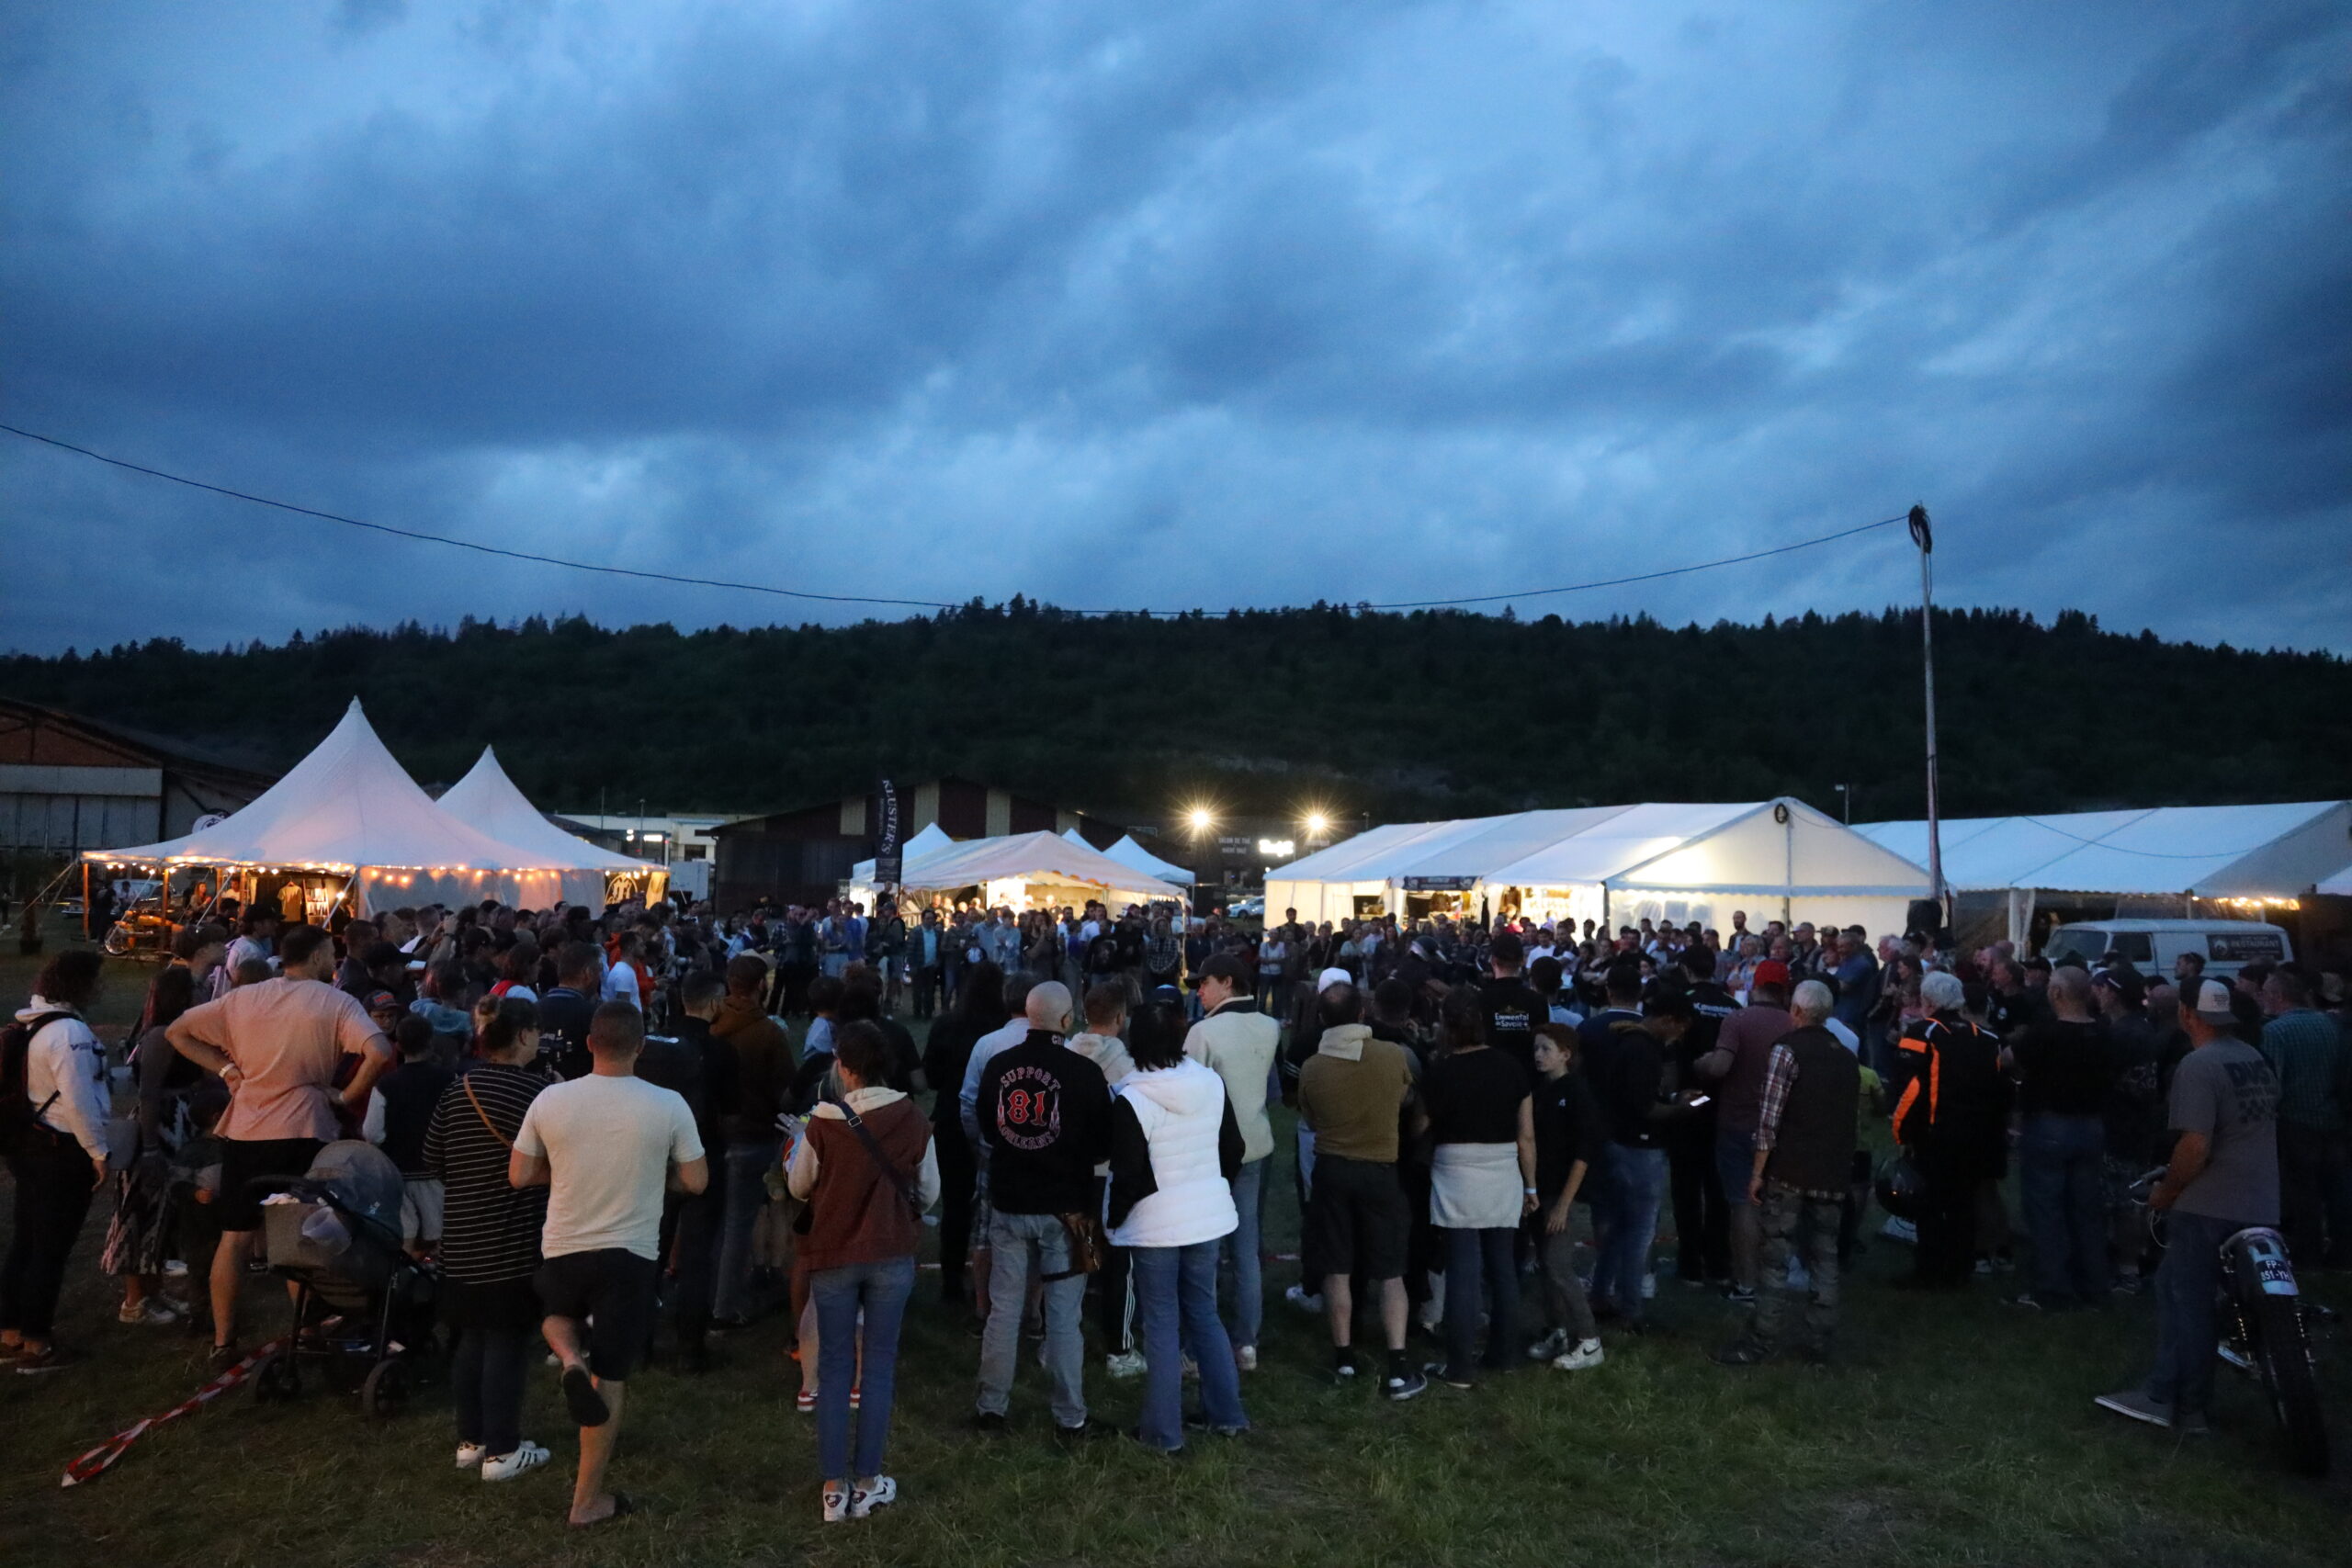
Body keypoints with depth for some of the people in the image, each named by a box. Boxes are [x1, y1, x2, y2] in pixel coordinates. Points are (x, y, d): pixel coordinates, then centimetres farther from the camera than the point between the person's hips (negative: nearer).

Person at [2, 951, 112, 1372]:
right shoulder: (69, 1031, -22)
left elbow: (34, 1084, 17)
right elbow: (79, 1102, -24)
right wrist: (99, 1153, -16)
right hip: (62, 1152, -9)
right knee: (51, 1249, 2)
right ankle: (35, 1345, 12)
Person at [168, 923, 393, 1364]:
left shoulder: (243, 997, 6)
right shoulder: (337, 1003, -9)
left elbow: (177, 1032, 12)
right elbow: (379, 1052, -24)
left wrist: (226, 1068, 8)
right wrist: (347, 1096, -10)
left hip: (243, 1130, 4)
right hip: (303, 1132, -4)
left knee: (234, 1237, 13)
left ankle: (222, 1341, 19)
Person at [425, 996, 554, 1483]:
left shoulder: (457, 1088, 5)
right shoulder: (535, 1089, -15)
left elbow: (432, 1158, 10)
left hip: (463, 1236, 7)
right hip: (515, 1240, -7)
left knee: (472, 1338, 16)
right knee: (508, 1341, 2)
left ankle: (470, 1441, 25)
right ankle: (502, 1451, 9)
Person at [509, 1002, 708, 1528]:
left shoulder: (550, 1100, -9)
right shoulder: (668, 1105, -14)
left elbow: (518, 1176, 1)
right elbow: (696, 1181, -6)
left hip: (562, 1248, 2)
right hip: (630, 1254, -2)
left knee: (555, 1317, 34)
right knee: (609, 1380, 9)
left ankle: (571, 1361, 1)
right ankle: (587, 1499, 18)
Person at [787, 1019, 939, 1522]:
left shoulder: (822, 1123, -15)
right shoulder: (913, 1122, -11)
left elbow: (798, 1188, 1)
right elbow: (929, 1191, 1)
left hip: (832, 1256, 0)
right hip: (892, 1257, 0)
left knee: (835, 1367, 12)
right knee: (878, 1367, 11)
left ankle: (834, 1488, 15)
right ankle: (867, 1484, 16)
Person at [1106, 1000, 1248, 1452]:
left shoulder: (1131, 1100, -18)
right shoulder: (1212, 1084, -1)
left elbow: (1128, 1176, -15)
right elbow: (1233, 1149, 8)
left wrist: (1112, 1220, 0)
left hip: (1156, 1224, -5)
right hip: (1209, 1215, 5)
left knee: (1162, 1324, 5)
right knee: (1204, 1313, 18)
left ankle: (1163, 1430, 14)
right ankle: (1227, 1414, 25)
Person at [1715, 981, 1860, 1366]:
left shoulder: (1788, 1049, -9)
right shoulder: (1848, 1057, 11)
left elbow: (1770, 1118, -14)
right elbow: (1853, 1117, 13)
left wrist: (1757, 1171, -9)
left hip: (1790, 1170, -6)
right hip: (1833, 1173, 6)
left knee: (1777, 1257, -2)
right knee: (1825, 1256, 10)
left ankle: (1764, 1341, 0)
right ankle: (1819, 1340, 13)